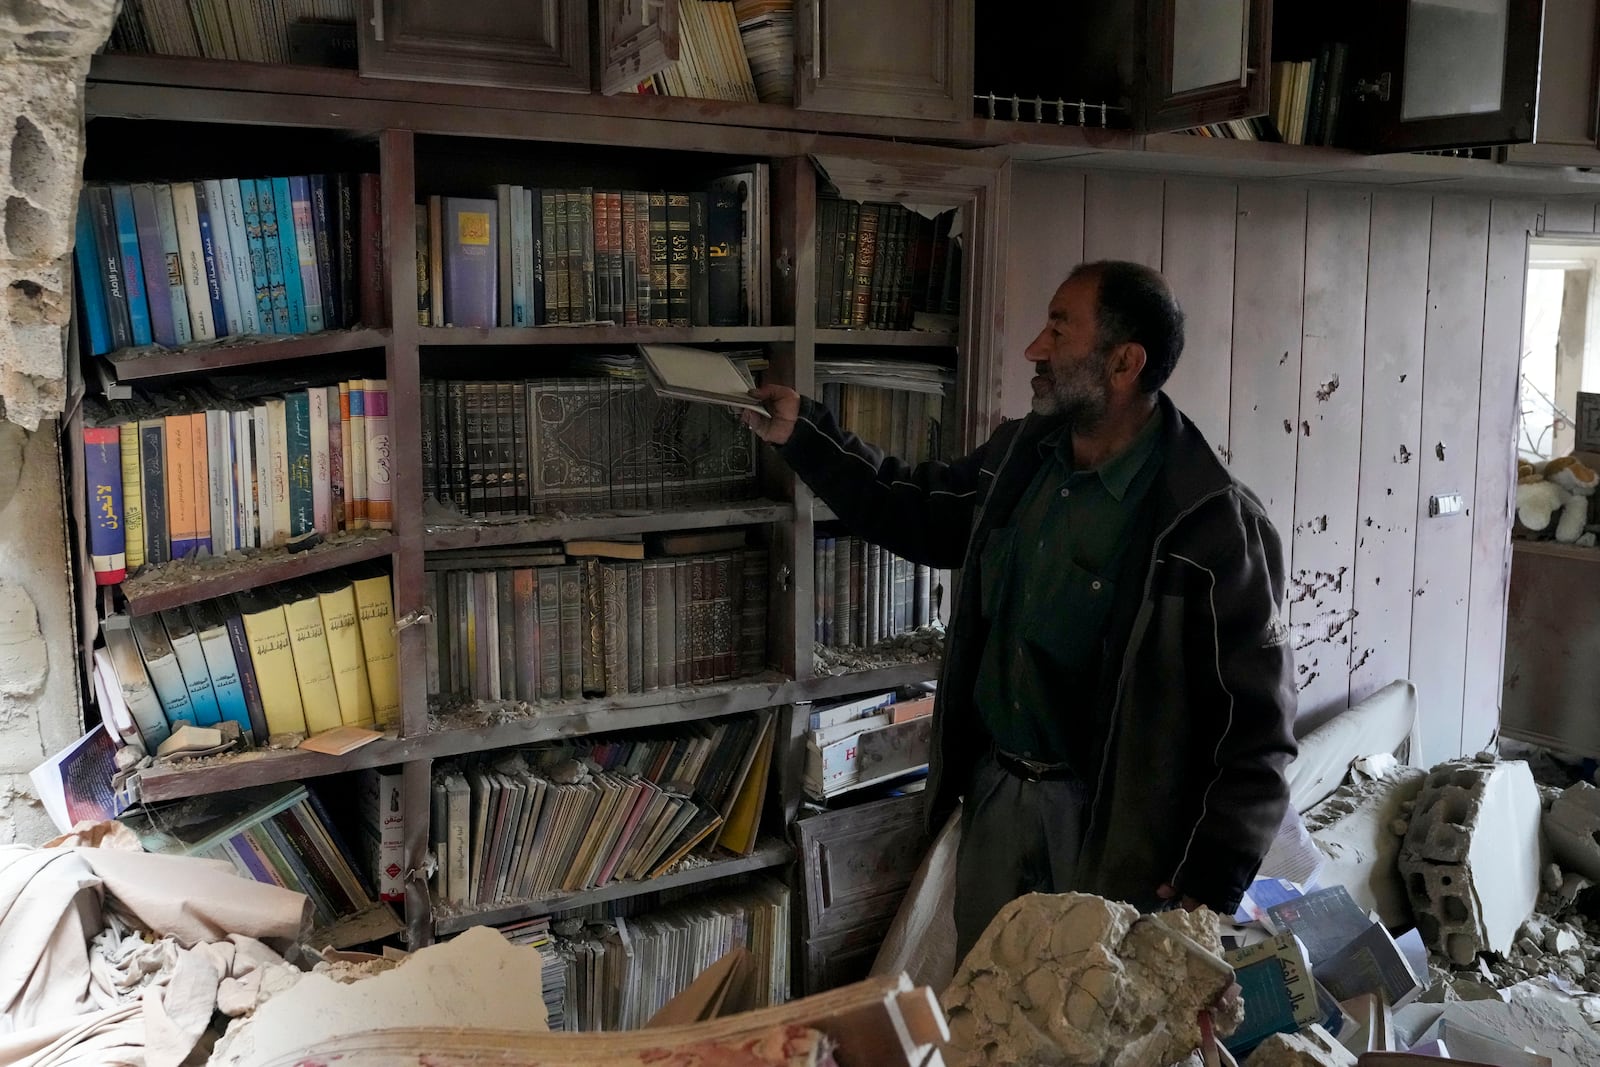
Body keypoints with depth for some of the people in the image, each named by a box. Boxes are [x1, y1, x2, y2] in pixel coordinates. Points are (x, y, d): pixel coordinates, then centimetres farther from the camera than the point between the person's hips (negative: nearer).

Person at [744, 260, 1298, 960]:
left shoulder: (1214, 526, -22)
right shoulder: (1020, 454, -2)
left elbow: (1258, 725, -18)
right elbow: (922, 513, 16)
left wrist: (1208, 895, -18)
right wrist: (802, 436, 9)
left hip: (1110, 822, -6)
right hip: (995, 790, 6)